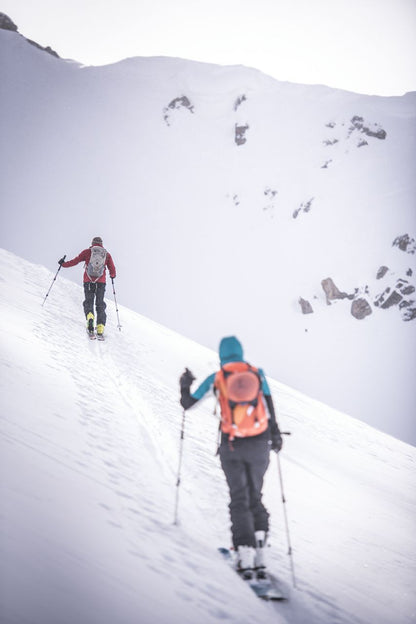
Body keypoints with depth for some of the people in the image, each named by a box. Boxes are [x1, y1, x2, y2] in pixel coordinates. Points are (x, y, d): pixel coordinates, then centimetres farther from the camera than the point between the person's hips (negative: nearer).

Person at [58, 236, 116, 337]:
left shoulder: (87, 252, 6)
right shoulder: (107, 254, 9)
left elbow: (75, 261, 6)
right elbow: (112, 269, 11)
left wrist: (63, 264, 21)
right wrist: (112, 276, 33)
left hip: (88, 281, -1)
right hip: (101, 282, 1)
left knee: (88, 301, 7)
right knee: (100, 304, 7)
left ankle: (89, 316, -24)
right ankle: (100, 326, -4)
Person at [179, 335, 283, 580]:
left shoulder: (216, 379, -1)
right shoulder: (258, 373, 2)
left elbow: (188, 404, 5)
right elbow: (270, 408, 4)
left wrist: (184, 386, 24)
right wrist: (275, 433, 17)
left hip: (232, 446, -1)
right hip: (259, 445, 1)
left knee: (239, 500, 9)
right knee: (255, 498, 15)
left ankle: (246, 557, -2)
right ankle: (260, 558, 8)